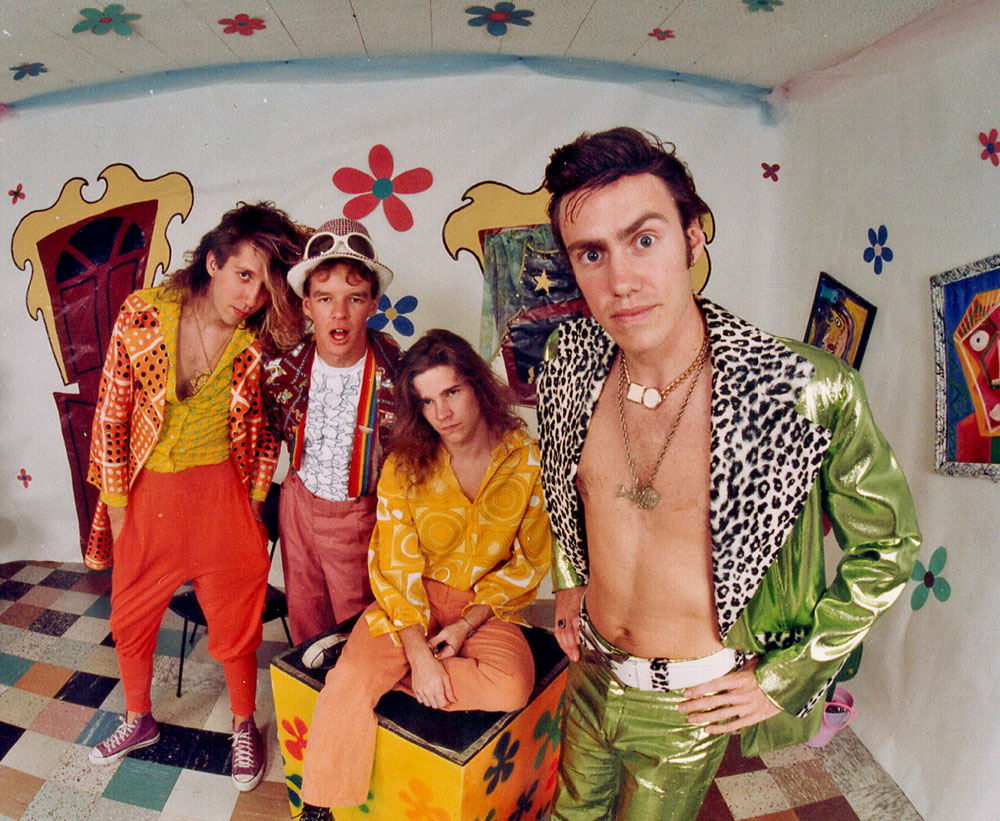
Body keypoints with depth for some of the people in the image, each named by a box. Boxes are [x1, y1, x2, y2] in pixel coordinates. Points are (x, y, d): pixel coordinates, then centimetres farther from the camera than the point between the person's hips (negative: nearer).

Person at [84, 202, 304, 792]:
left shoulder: (260, 343, -13)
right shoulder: (142, 315, -14)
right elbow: (111, 417, -6)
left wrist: (254, 500, 2)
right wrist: (116, 509, -2)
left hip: (220, 493, -1)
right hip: (146, 493, 2)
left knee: (235, 625, 11)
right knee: (130, 621, 20)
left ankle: (245, 727, 39)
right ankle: (140, 720, 48)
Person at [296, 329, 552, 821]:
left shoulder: (528, 459, -9)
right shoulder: (405, 466, -8)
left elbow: (531, 560, -1)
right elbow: (397, 566, -8)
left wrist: (468, 623, -10)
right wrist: (419, 655, -20)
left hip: (489, 604, 1)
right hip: (415, 599, 0)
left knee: (511, 687, -28)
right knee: (350, 681, -25)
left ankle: (380, 674, -11)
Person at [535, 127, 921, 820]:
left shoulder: (808, 394, -27)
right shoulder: (571, 361, -13)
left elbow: (888, 545, -11)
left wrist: (783, 679, -9)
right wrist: (569, 581, 6)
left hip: (689, 703, -3)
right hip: (590, 669, 4)